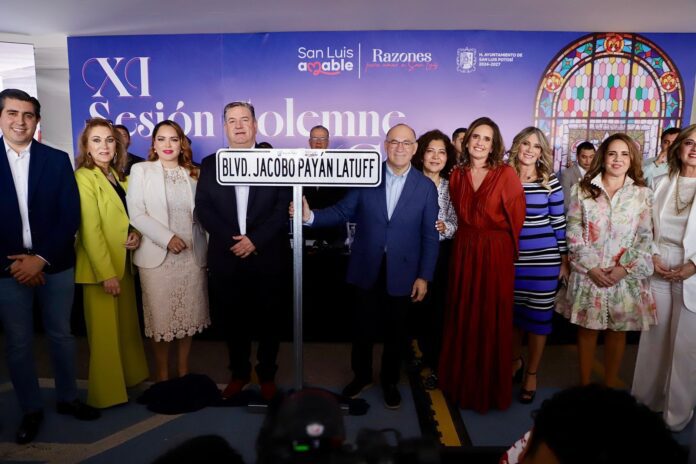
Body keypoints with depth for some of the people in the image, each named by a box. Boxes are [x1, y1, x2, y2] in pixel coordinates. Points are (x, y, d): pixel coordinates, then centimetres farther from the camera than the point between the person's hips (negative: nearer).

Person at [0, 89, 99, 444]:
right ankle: (31, 410, 27)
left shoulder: (57, 160, 1)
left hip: (55, 266, 1)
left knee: (61, 335, 13)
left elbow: (71, 216, -4)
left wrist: (41, 258, -12)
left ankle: (67, 398, 31)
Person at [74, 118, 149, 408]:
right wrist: (106, 273, -21)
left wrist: (136, 233, -6)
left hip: (122, 262, 8)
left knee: (126, 324, 17)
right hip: (101, 267, -8)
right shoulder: (84, 177, -13)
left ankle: (128, 376, 33)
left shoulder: (117, 175, 10)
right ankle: (107, 392, 18)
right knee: (105, 330, 3)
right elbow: (90, 230, -18)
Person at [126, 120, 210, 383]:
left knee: (189, 314, 8)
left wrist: (208, 249, 3)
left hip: (192, 254, 3)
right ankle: (162, 374, 22)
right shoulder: (141, 170, 2)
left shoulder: (192, 174, 11)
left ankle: (183, 370, 25)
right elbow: (136, 214, -7)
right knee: (160, 316, 4)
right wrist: (167, 238, -17)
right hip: (157, 255, -2)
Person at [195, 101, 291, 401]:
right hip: (226, 257, 2)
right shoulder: (210, 164, 8)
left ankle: (267, 374, 27)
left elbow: (283, 207, -5)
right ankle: (239, 372, 31)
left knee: (268, 319, 9)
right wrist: (231, 240, -12)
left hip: (266, 256, -1)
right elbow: (203, 209, 1)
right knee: (232, 319, 11)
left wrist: (255, 239, -15)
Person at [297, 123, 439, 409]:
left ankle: (390, 381, 37)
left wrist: (424, 276, -6)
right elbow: (343, 212, -1)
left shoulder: (426, 187, -2)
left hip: (402, 272, 0)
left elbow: (429, 236, -2)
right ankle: (361, 376, 38)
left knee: (395, 331, 15)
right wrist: (310, 216, -18)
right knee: (363, 328, 14)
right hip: (367, 268, 1)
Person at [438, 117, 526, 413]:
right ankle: (461, 381, 30)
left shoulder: (506, 174, -8)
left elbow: (516, 217, -3)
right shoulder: (457, 175, 5)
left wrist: (506, 249, 5)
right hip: (464, 252, 4)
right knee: (462, 318, 12)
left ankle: (490, 386, 25)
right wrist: (471, 240, 6)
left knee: (492, 320, 5)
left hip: (496, 254, -4)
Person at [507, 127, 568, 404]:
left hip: (544, 257, -1)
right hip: (511, 256, 2)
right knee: (512, 312, 12)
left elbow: (559, 222, 1)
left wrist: (565, 260, 1)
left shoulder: (550, 181, -2)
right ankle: (515, 361, 36)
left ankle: (531, 373, 22)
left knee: (539, 315, 5)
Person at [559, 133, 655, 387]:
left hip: (626, 276, 1)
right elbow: (573, 232, -2)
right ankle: (584, 385, 24)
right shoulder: (582, 190, 2)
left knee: (617, 330, 10)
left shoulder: (642, 194, 4)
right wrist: (591, 266, -11)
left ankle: (610, 386, 28)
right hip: (588, 273, -1)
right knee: (587, 328, 8)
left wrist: (624, 268, -12)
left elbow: (645, 238, 0)